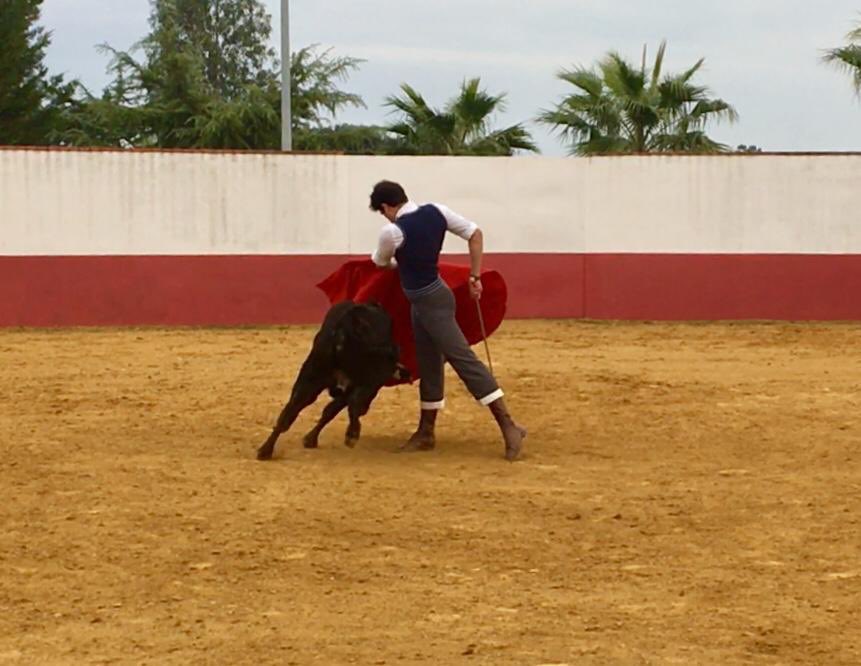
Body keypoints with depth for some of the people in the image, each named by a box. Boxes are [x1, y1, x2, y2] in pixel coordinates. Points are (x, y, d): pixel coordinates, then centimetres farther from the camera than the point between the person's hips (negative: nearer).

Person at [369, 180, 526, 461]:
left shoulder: (392, 232, -19)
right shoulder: (435, 211, -1)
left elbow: (380, 262, 2)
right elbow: (475, 234, 2)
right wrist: (475, 276, 6)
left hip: (431, 302, -9)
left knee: (463, 359, -10)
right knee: (429, 365, 15)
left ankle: (509, 426, -14)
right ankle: (426, 433, 23)